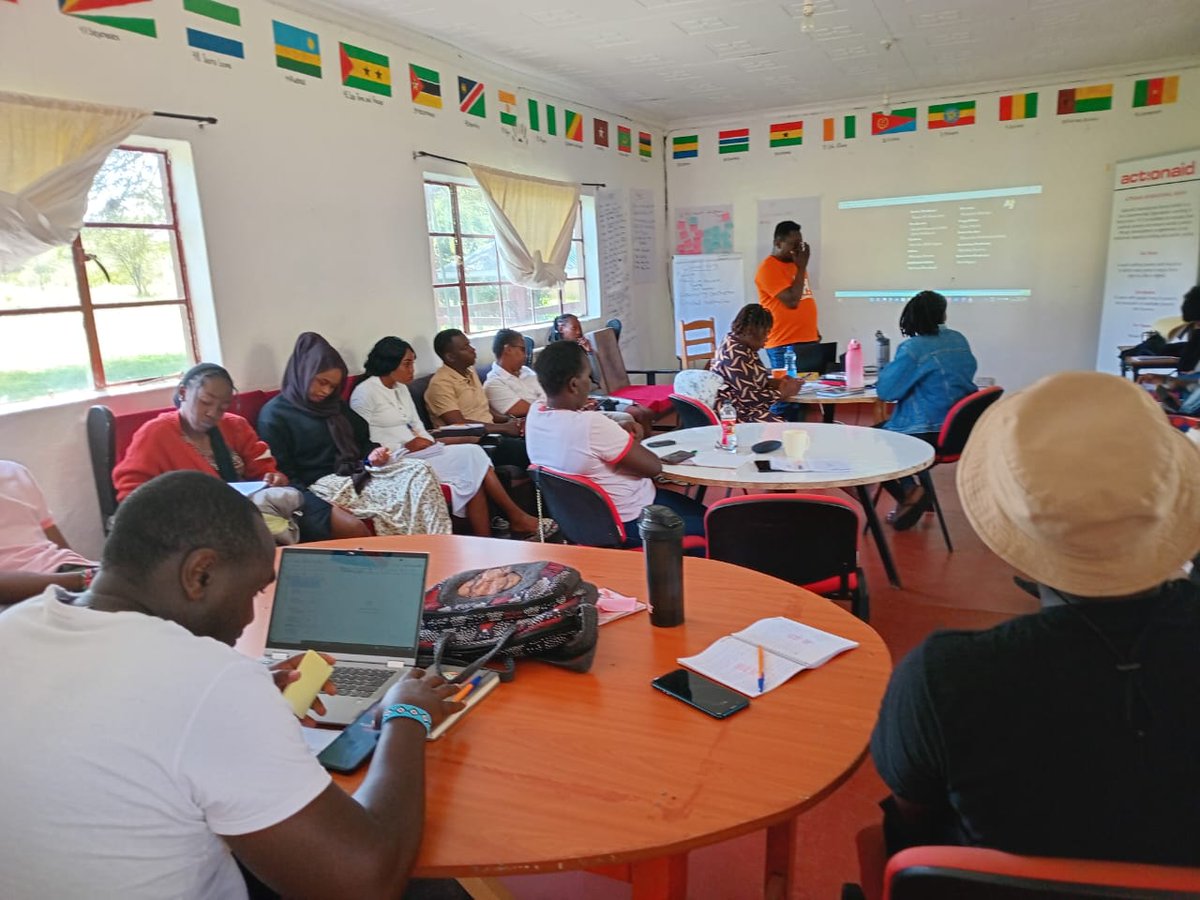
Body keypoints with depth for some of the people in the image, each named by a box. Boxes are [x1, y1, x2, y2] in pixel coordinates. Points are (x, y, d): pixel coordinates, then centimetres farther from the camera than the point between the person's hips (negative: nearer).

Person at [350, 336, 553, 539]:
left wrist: (425, 441, -5)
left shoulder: (401, 389, 18)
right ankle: (516, 517, -7)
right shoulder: (364, 393, -7)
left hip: (416, 453, 8)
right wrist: (407, 446, -14)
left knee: (473, 475, -18)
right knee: (470, 455, -17)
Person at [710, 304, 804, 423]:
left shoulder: (745, 347, 10)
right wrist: (782, 392, -10)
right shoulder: (734, 353, -20)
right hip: (738, 415, -10)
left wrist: (775, 382, 5)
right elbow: (748, 398, -22)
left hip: (751, 408, 10)